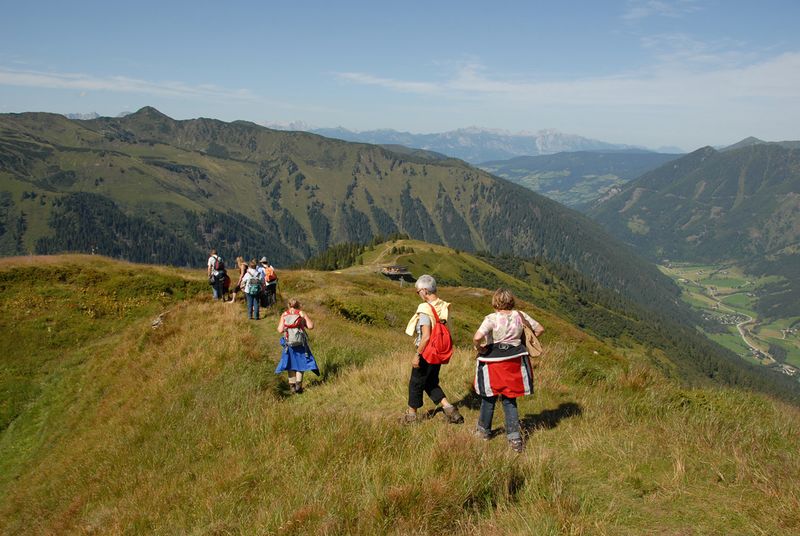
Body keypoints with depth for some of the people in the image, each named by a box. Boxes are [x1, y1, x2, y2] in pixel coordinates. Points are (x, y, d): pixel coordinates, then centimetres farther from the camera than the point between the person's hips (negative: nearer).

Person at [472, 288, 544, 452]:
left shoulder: (492, 318, -17)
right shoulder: (520, 316, -2)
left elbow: (477, 337, -31)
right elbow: (540, 329, 9)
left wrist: (479, 348, -12)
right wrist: (526, 342, 13)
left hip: (493, 362, -4)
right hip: (514, 363, 4)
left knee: (489, 397, 17)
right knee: (510, 400, 14)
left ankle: (483, 430, 35)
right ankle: (515, 438, 8)